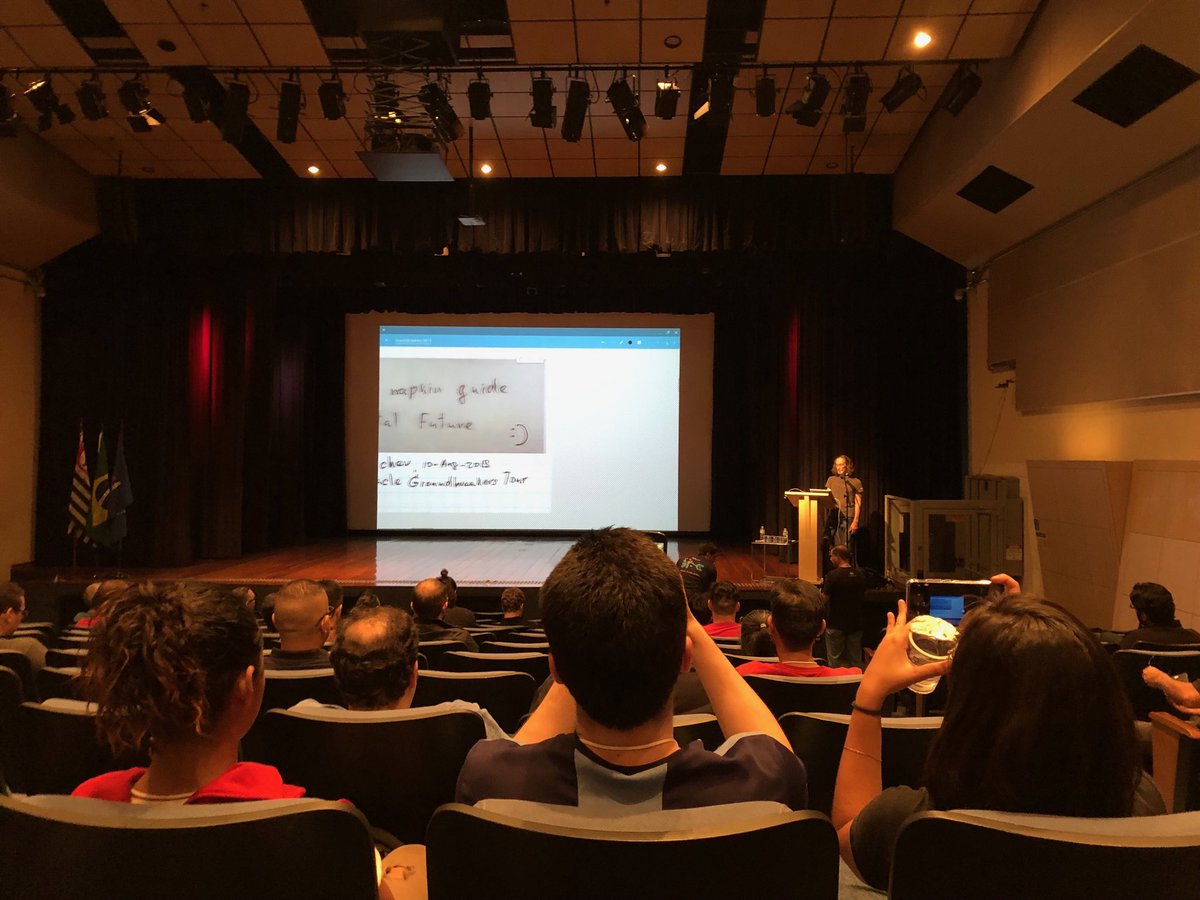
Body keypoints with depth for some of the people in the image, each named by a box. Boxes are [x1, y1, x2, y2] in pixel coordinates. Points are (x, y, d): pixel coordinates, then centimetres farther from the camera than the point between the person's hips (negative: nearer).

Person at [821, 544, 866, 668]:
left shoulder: (832, 575, -18)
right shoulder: (860, 574, -1)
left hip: (836, 624, -5)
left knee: (835, 660, 7)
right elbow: (864, 594, 13)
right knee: (855, 660, 15)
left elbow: (824, 600, -13)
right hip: (856, 623, 5)